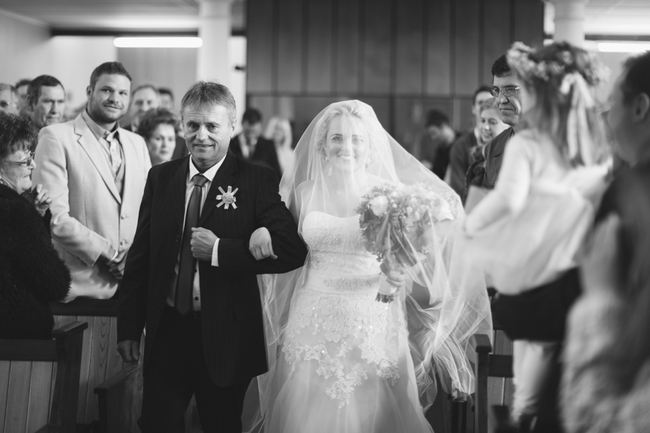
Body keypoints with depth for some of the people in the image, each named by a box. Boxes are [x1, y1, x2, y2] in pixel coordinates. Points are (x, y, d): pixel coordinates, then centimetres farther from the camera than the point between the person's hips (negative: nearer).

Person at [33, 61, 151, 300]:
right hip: (80, 284, -5)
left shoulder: (137, 143, 16)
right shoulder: (56, 137, -4)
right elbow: (53, 216, -12)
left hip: (134, 280, 5)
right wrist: (107, 252, -13)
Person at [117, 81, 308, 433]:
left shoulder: (255, 181, -7)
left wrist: (220, 250, -20)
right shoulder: (160, 178, 5)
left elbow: (292, 251, -16)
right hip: (165, 331, 3)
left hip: (225, 337, -3)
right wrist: (129, 325, 5)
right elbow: (140, 255, 8)